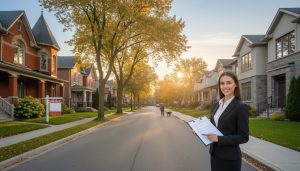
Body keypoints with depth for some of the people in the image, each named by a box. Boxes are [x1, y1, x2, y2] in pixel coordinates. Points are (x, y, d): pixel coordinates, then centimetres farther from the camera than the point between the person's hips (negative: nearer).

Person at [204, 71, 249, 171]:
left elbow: (244, 137, -15)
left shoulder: (241, 107, -13)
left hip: (230, 157, -6)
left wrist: (218, 139, -22)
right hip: (214, 154, 6)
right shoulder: (217, 105, 8)